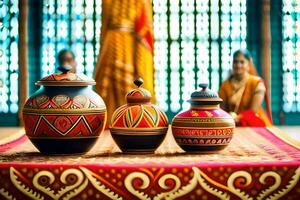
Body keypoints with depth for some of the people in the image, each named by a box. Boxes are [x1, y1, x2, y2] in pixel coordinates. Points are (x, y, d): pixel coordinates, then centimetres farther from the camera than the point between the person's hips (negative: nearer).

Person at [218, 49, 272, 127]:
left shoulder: (257, 83, -6)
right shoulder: (226, 85, 3)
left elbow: (253, 111, -10)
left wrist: (237, 118, -24)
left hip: (255, 124, -2)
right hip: (233, 123, 2)